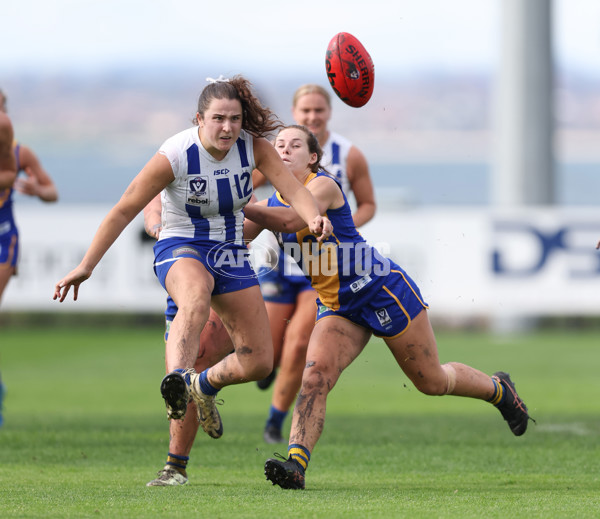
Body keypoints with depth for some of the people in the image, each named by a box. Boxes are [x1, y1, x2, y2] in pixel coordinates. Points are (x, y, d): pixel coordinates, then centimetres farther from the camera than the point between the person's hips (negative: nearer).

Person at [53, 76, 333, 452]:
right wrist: (86, 267, -13)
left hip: (230, 253, 5)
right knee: (195, 297, -43)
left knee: (259, 362, 1)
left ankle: (205, 386, 33)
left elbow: (294, 189, -20)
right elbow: (124, 210, -14)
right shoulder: (174, 156, -20)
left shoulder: (254, 147, -10)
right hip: (180, 249, -5)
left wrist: (315, 218, -44)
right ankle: (177, 379, -66)